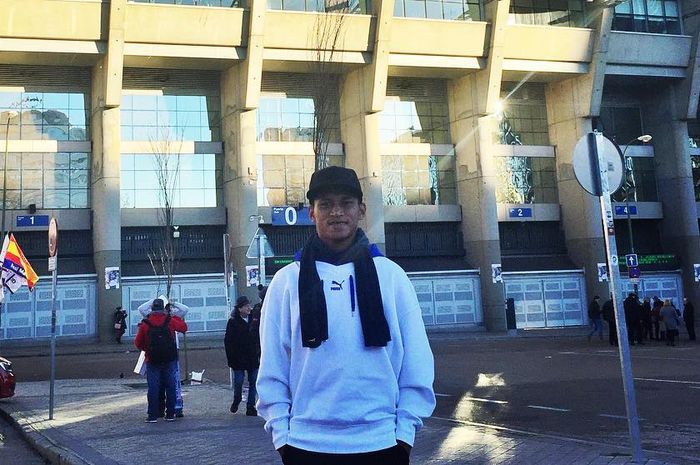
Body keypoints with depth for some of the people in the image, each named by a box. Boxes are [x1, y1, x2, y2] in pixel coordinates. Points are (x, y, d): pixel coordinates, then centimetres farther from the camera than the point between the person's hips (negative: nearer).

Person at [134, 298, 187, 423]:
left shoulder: (145, 323, -4)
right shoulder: (170, 321, -3)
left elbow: (138, 343, 2)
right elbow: (184, 327, 13)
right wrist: (175, 317, 26)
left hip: (152, 360, -1)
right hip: (170, 359, 1)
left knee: (153, 387, 4)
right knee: (170, 386, 9)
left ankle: (152, 415, 2)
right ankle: (170, 414, 11)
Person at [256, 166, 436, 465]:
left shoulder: (390, 274, 3)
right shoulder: (288, 280, 3)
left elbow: (416, 358, 2)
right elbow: (272, 365, 3)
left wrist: (406, 428, -1)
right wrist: (280, 433, -1)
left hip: (380, 440, 0)